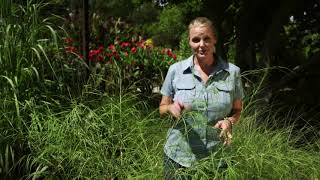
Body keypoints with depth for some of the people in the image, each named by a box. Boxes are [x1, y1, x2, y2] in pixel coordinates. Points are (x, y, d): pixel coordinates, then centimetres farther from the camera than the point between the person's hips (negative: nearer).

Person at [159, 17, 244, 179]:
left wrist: (229, 121, -14)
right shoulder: (176, 70, -3)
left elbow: (237, 110, 8)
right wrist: (171, 108, -16)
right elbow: (162, 108, 6)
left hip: (217, 157, 0)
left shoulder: (232, 72, -3)